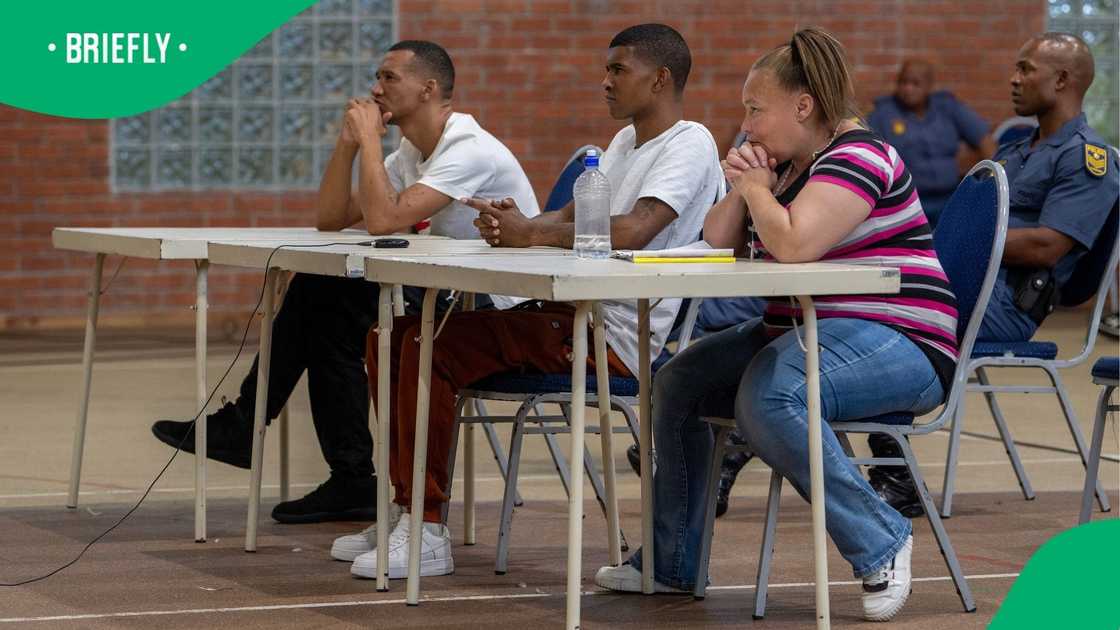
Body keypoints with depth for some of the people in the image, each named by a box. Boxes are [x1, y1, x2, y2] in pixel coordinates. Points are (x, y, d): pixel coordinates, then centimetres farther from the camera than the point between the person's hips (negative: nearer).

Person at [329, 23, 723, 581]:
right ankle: (406, 509, 7)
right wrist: (512, 224, -8)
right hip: (572, 315, 10)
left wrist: (530, 233, -18)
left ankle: (427, 533, -19)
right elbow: (572, 221, 15)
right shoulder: (624, 142, 23)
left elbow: (634, 230, -25)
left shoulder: (690, 144, -9)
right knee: (393, 336, 3)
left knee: (432, 345, -23)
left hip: (618, 339, -10)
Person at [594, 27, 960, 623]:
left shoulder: (858, 157, -15)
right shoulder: (786, 164, 15)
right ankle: (671, 562, 16)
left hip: (896, 344, -11)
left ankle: (880, 543, -22)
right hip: (801, 331, 11)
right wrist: (740, 189, 1)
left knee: (767, 397, -35)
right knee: (680, 380, 10)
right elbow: (717, 241, 21)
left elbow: (793, 243, -29)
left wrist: (757, 188, -10)